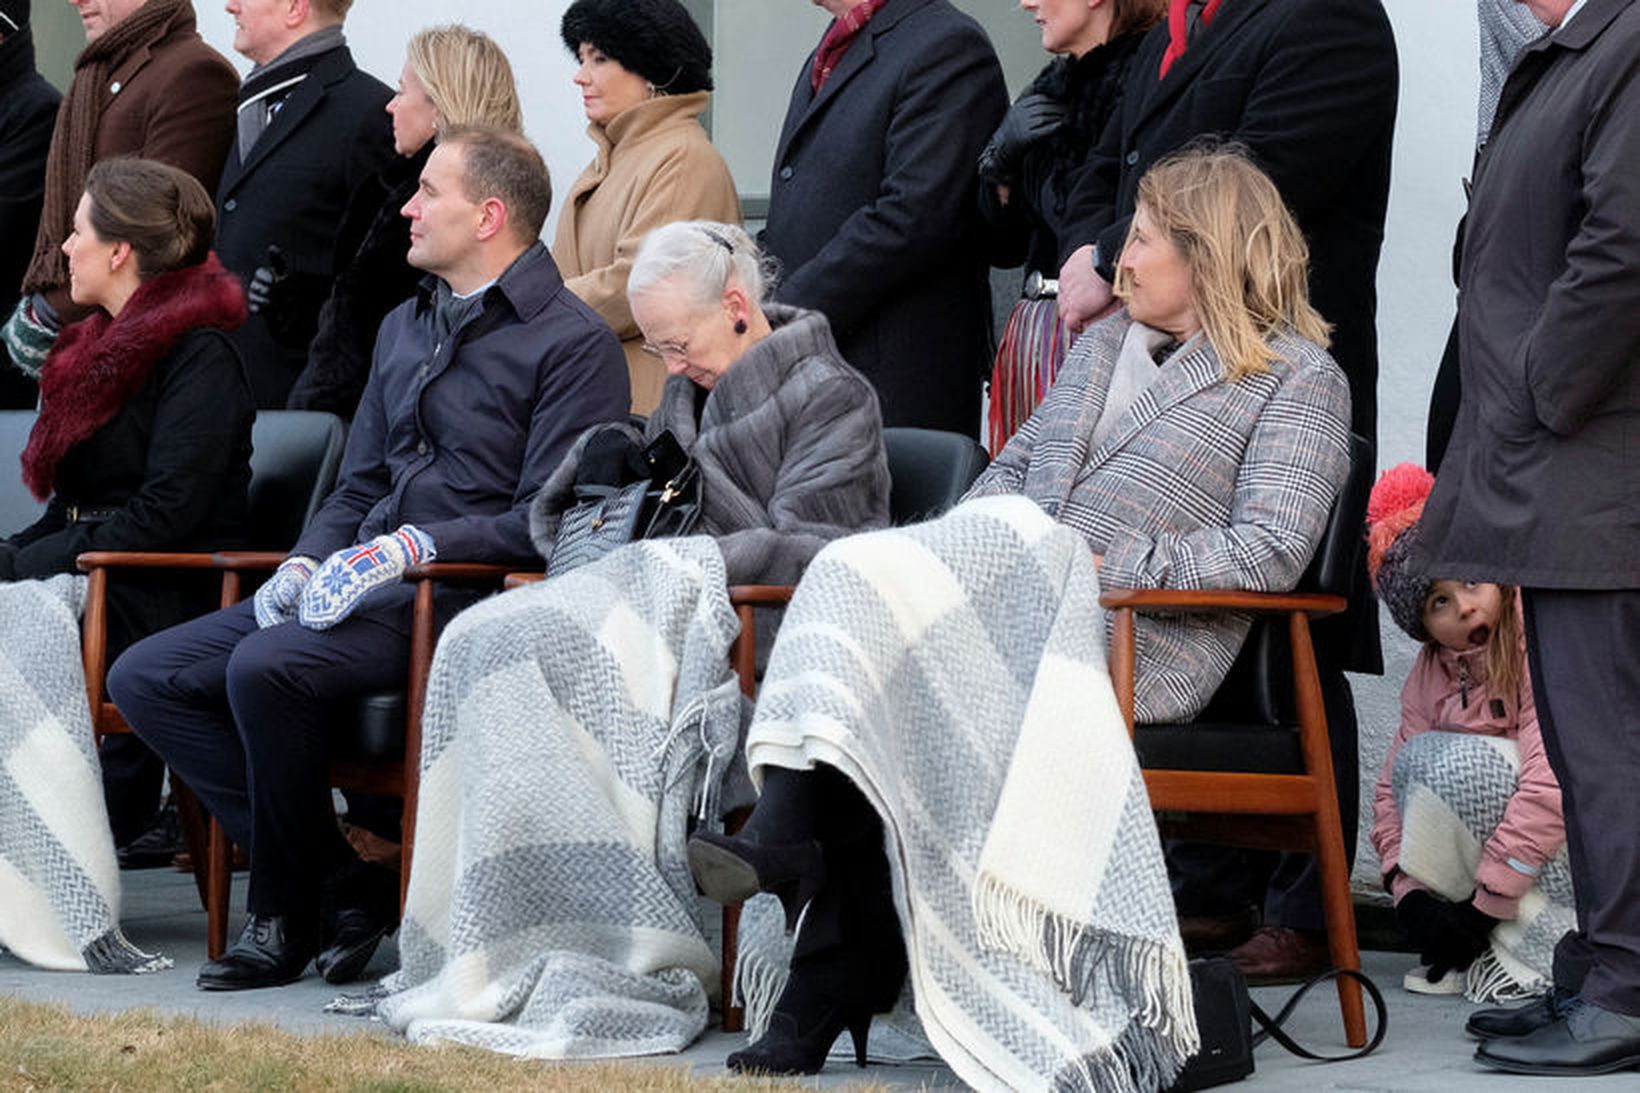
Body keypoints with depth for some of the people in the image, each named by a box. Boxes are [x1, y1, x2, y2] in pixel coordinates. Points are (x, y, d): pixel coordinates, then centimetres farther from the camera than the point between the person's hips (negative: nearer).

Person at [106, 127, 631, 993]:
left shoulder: (572, 344, -5)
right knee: (145, 678, -6)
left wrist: (416, 546, -21)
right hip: (357, 588, 9)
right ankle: (338, 872, -9)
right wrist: (305, 561, 4)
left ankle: (287, 914, -14)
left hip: (464, 591, -9)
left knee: (268, 665, -32)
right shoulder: (405, 327, 22)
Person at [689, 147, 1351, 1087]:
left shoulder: (1299, 376, 7)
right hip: (1004, 603, 6)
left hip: (1139, 642, -6)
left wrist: (1108, 566, -12)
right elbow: (1016, 466, 28)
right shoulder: (1105, 344, 31)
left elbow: (1274, 549, -5)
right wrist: (972, 542, 4)